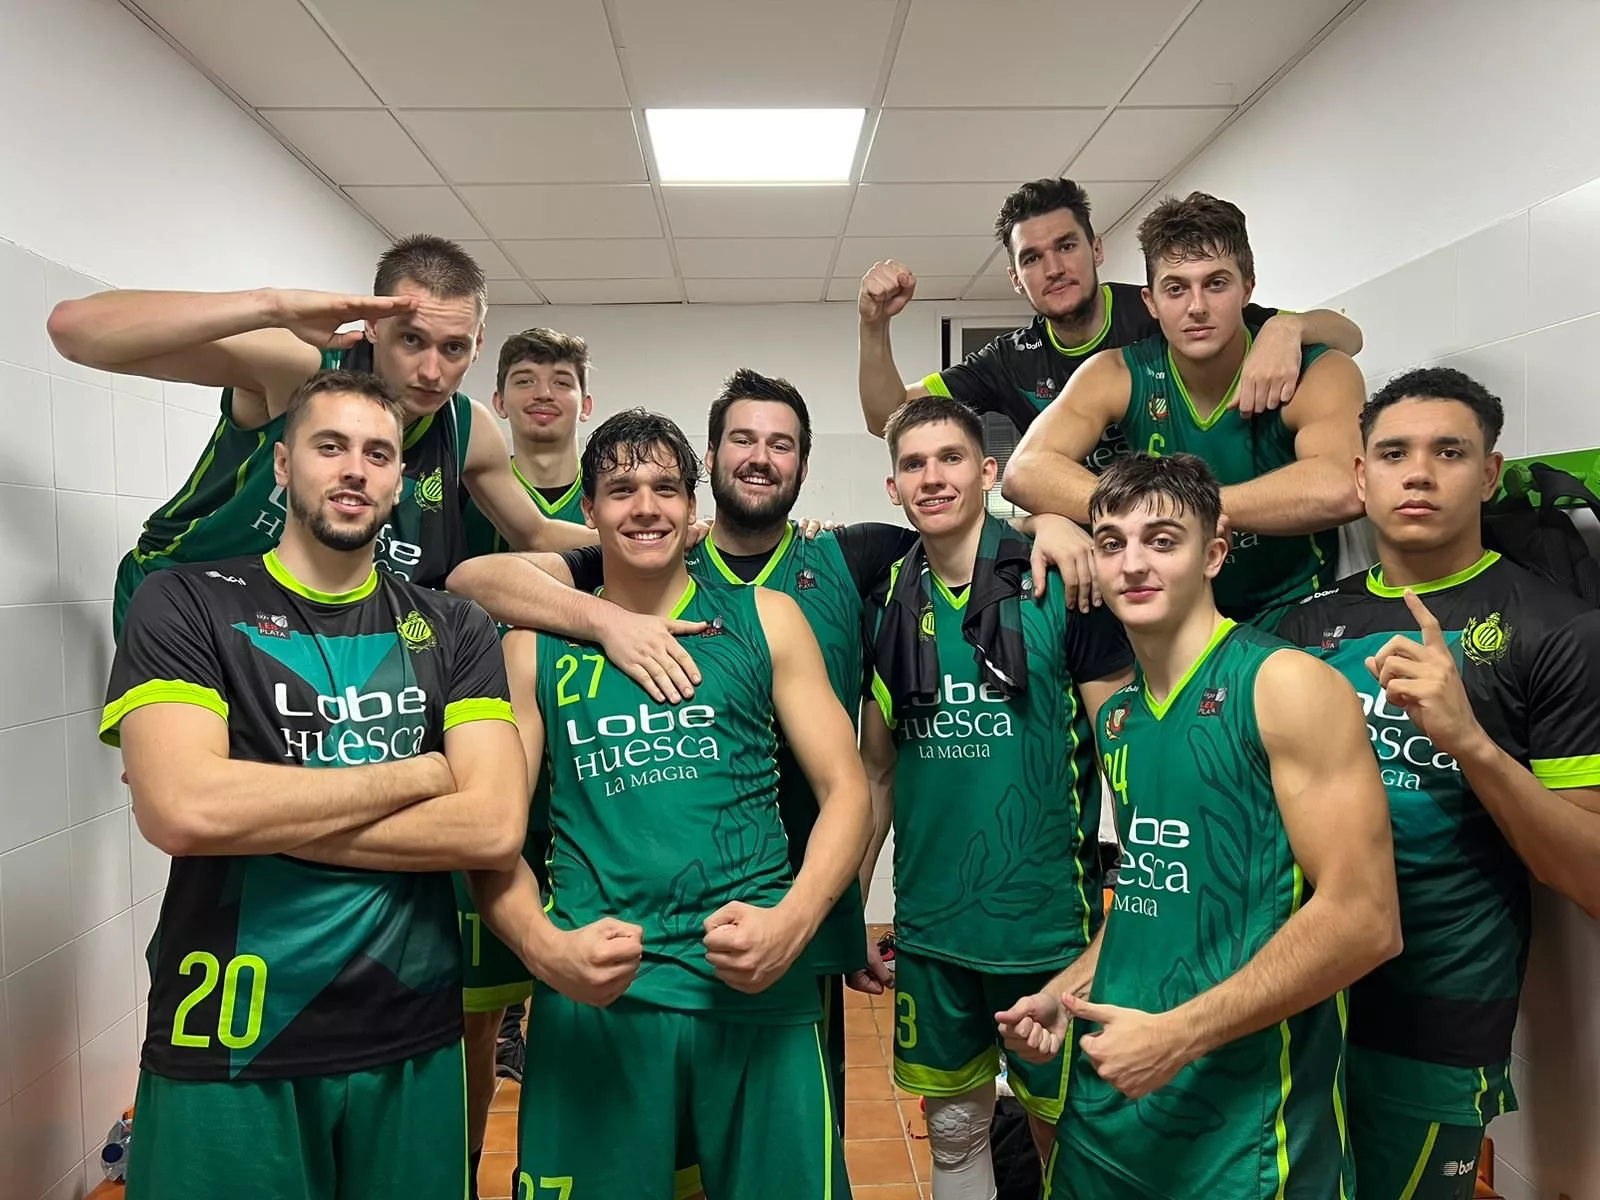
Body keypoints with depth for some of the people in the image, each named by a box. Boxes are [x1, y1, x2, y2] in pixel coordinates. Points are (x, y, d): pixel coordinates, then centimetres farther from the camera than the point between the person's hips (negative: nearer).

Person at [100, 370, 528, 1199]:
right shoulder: (186, 605, -4)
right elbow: (179, 811, -20)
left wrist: (263, 819, -14)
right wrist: (413, 774, -12)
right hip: (225, 1046, -2)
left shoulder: (452, 630, 3)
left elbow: (494, 827, -10)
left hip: (410, 1041, 2)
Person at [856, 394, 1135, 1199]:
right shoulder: (887, 603, 1)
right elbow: (876, 767, 8)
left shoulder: (1058, 588, -10)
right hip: (929, 921, 4)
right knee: (951, 1125, 18)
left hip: (1049, 917, -3)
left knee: (1063, 1127, 14)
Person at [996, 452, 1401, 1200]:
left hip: (1242, 1119, -6)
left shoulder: (1287, 685, -14)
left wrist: (1177, 1034, -19)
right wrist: (1066, 991, 6)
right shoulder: (1116, 716, 7)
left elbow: (1364, 919, -19)